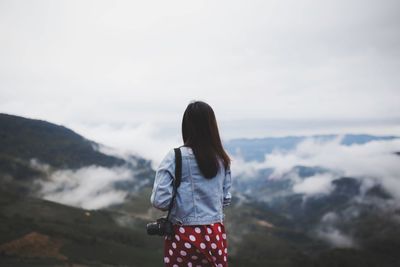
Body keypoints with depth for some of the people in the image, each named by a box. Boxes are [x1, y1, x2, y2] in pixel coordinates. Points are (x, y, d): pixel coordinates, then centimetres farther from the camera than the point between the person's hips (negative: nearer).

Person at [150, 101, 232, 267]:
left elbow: (160, 200, -17)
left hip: (184, 236, -3)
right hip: (216, 236, 3)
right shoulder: (222, 159, 0)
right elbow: (226, 199, 8)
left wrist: (176, 206, 4)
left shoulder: (176, 156, -13)